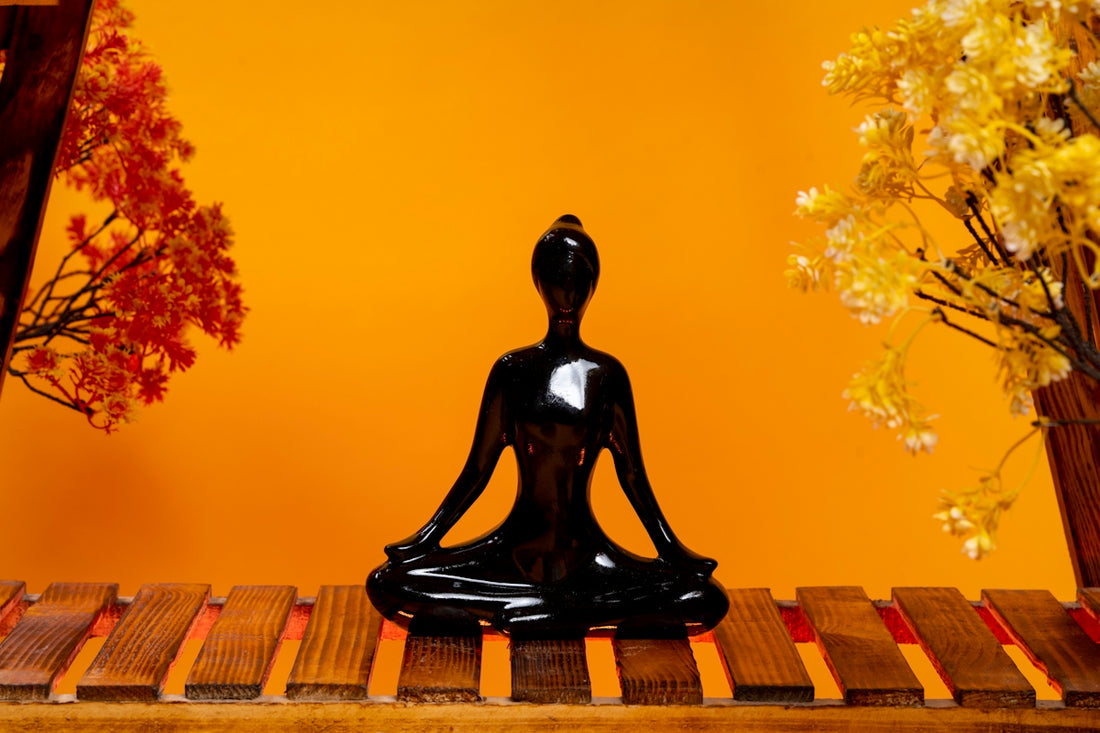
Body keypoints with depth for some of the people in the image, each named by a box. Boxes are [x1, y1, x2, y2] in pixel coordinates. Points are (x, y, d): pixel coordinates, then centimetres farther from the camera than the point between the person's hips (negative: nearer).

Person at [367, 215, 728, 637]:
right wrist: (425, 539, 0)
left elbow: (632, 473, 4)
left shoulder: (606, 374, -1)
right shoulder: (512, 370, -1)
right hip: (516, 550, 0)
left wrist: (671, 551, 2)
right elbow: (477, 469, 4)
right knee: (388, 583, -16)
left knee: (707, 599, -20)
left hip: (587, 556, 0)